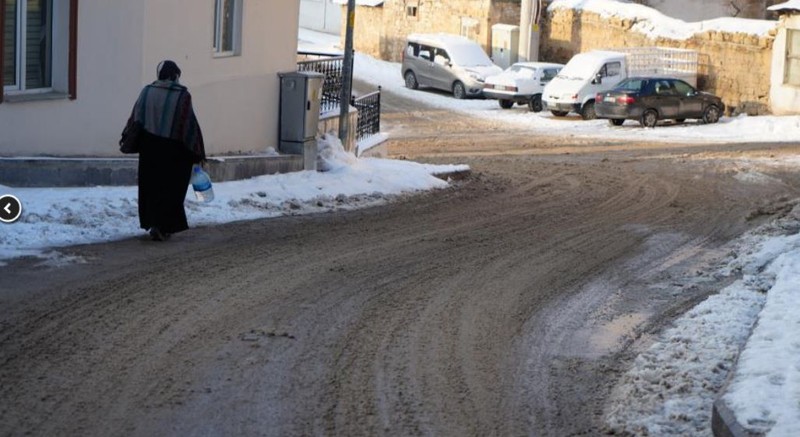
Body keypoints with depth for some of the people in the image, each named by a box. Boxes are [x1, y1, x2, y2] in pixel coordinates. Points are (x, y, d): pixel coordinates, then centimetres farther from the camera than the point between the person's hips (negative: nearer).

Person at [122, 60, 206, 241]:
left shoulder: (147, 92, 1)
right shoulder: (182, 95, -10)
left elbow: (135, 119, 3)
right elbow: (190, 125, -10)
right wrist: (198, 153, -4)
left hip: (149, 147, 4)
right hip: (173, 150, -4)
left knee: (151, 185, 14)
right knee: (170, 188, 2)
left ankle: (151, 222, 17)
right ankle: (162, 225, -8)